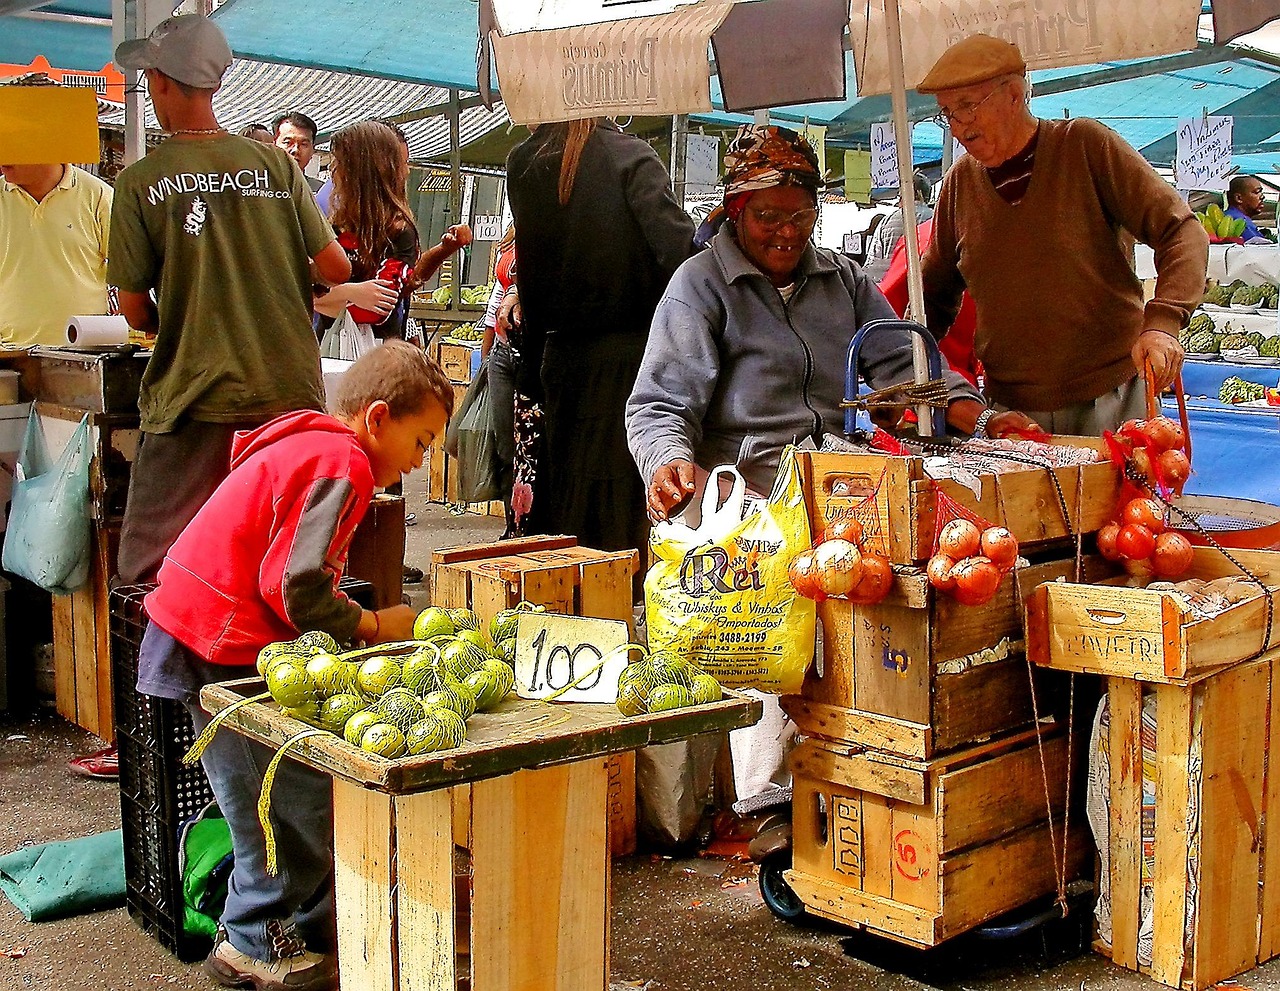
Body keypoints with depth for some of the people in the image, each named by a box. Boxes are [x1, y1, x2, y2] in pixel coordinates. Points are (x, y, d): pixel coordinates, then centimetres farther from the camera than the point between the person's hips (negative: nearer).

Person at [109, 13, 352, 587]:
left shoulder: (140, 182, -4)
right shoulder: (276, 165, 4)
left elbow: (136, 313, 0)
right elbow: (337, 269, 4)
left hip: (195, 400, -3)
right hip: (291, 394, 3)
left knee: (149, 575, 5)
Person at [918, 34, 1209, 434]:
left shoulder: (1085, 146, -4)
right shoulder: (960, 182, 6)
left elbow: (1181, 231, -8)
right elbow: (935, 292, 17)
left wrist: (1162, 322, -24)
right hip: (1008, 412, 3)